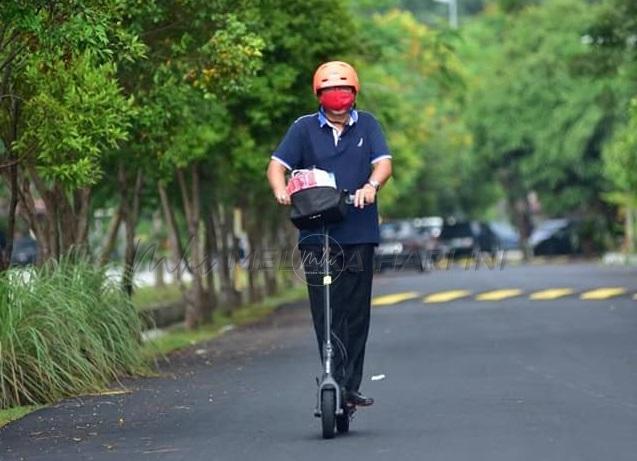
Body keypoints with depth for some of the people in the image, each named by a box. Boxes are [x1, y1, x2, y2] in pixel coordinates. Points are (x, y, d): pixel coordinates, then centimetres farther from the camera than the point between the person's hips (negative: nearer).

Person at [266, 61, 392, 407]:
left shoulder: (367, 125, 10)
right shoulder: (304, 128, 7)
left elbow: (383, 163, -1)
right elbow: (277, 164, 0)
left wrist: (371, 186, -23)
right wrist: (279, 189, -22)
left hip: (359, 232, 1)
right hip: (316, 233, -1)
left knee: (356, 312, 4)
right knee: (325, 314, -5)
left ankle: (351, 385, 10)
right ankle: (336, 382, -3)